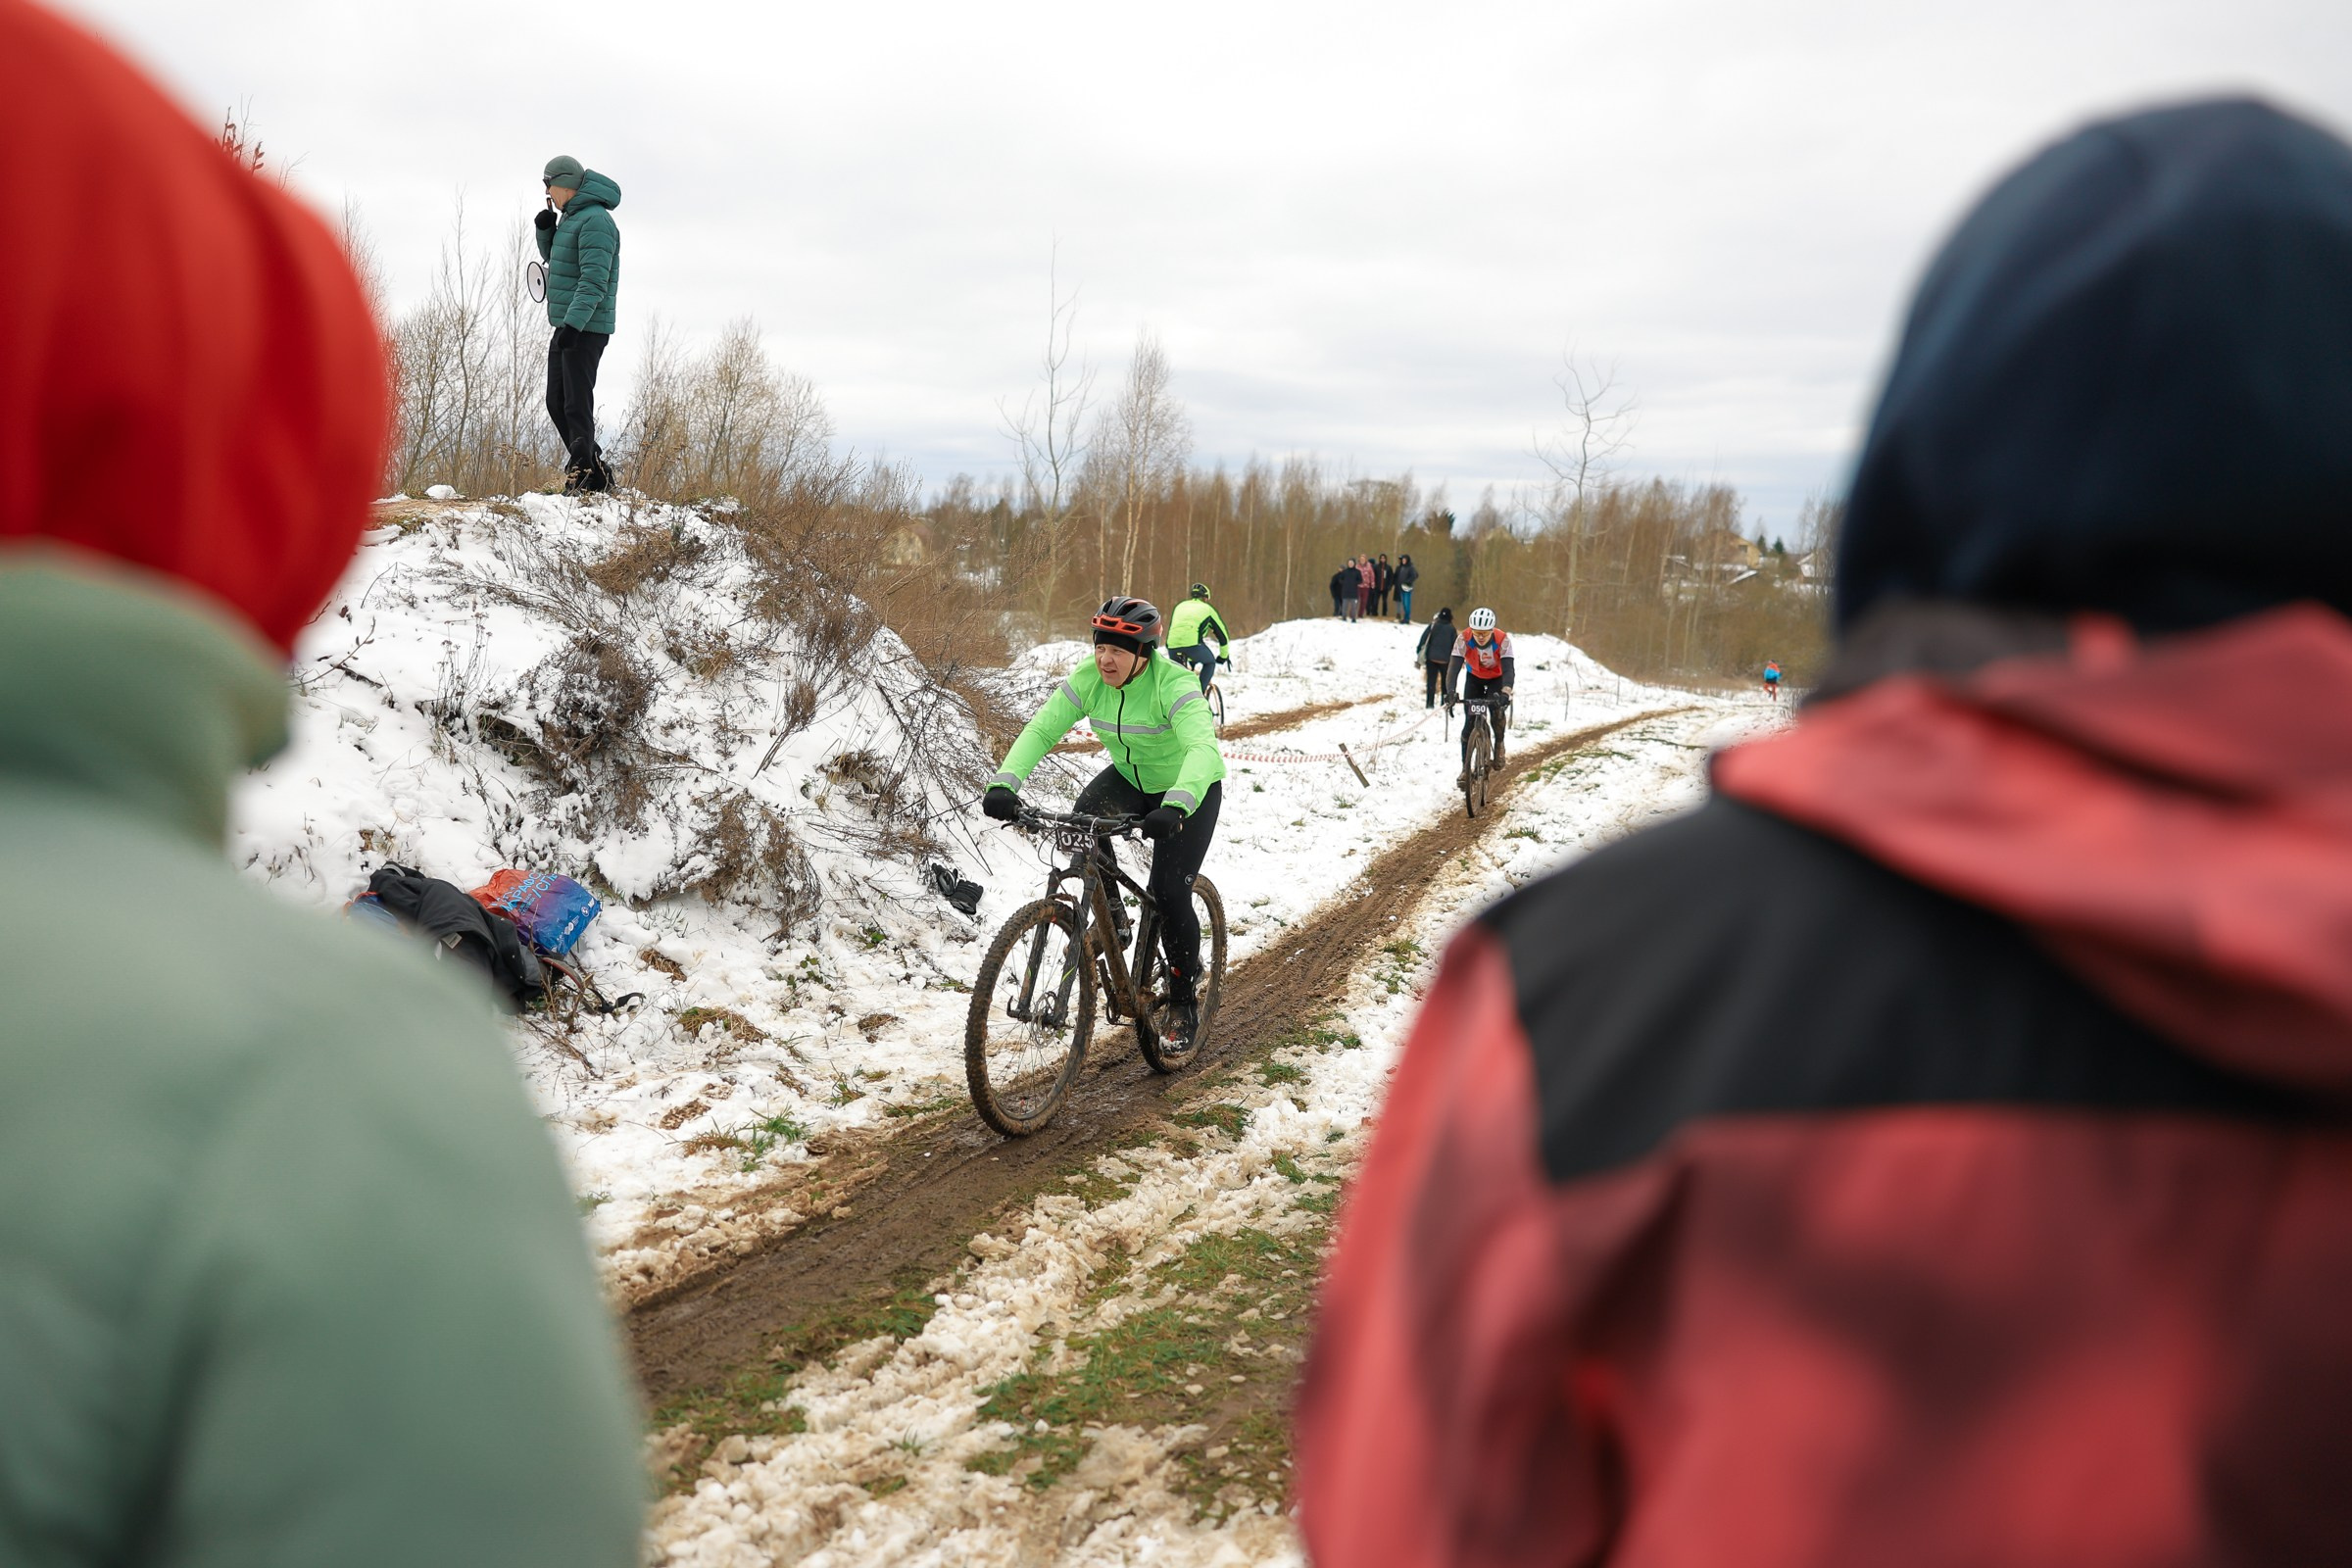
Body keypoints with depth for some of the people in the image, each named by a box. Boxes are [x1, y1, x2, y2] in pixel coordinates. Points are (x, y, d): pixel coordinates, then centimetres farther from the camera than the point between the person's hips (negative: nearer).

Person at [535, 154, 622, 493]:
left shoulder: (595, 220, -15)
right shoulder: (572, 217, 17)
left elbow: (594, 279, -24)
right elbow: (552, 256, 31)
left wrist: (573, 323, -31)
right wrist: (545, 229, 11)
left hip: (586, 329, -11)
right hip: (566, 326, 11)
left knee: (577, 406, -10)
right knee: (557, 404, 13)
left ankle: (580, 478, -7)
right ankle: (597, 474, 17)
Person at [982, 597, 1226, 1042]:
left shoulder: (1174, 685, -31)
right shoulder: (1088, 679, -16)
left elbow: (1202, 748, -45)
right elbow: (1040, 729, -21)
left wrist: (1174, 807, -62)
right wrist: (1004, 784, -38)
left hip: (1190, 789, -4)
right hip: (1129, 778, 4)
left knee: (1169, 894, -14)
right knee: (1084, 820, -28)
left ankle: (1185, 993, 11)